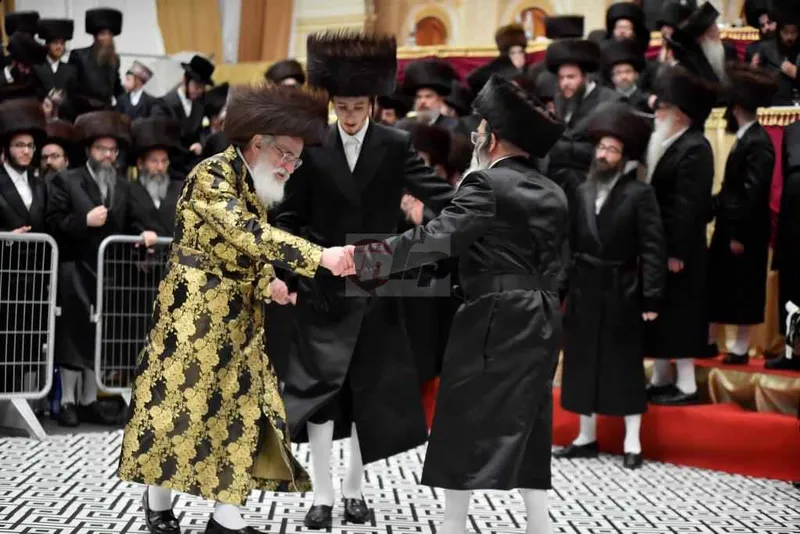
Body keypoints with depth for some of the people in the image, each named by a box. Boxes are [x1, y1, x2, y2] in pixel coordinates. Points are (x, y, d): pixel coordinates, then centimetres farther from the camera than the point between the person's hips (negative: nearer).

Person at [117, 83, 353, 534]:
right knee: (181, 401, -1)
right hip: (195, 309, -9)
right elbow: (248, 233, -31)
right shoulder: (213, 175, -17)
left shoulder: (257, 186, 10)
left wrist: (267, 281, -6)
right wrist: (320, 257, -36)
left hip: (237, 316, 9)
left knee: (240, 406, 5)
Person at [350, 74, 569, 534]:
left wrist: (366, 259, -19)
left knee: (466, 421, 0)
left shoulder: (488, 184, -10)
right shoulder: (553, 194, 14)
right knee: (523, 424, 11)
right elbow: (555, 268, 15)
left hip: (494, 317, -7)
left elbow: (439, 237, -20)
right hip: (540, 320, 7)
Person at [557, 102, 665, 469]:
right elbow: (571, 243, 9)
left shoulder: (640, 193, -8)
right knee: (583, 363, 9)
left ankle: (632, 443, 9)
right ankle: (587, 437, 19)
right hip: (585, 290, 5)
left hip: (621, 292, -5)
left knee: (625, 365, 2)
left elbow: (653, 248, -11)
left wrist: (651, 298, -15)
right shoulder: (583, 191, 8)